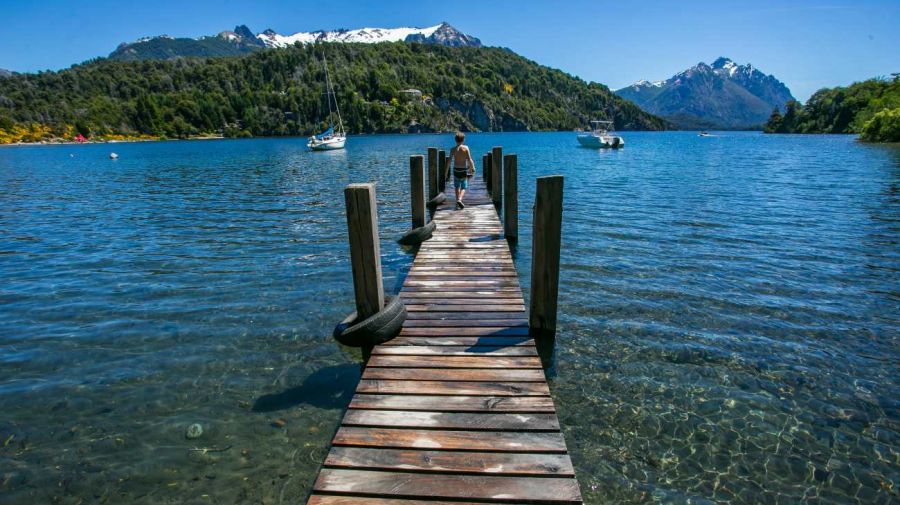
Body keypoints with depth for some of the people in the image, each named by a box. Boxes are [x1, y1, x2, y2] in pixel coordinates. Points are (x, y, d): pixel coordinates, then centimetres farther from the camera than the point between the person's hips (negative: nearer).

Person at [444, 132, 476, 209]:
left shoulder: (453, 149, -3)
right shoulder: (466, 148, -8)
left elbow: (449, 161, -5)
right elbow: (469, 160, -12)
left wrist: (446, 172, 0)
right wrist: (472, 169, -3)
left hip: (456, 170, 2)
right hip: (464, 170, -2)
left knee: (457, 187, 18)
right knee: (463, 187, 6)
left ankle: (458, 201, 20)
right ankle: (459, 199, -17)